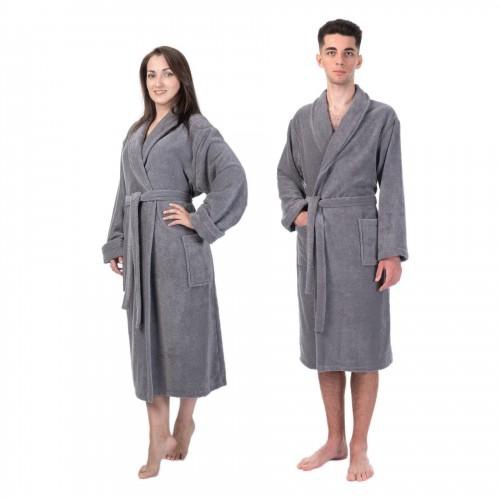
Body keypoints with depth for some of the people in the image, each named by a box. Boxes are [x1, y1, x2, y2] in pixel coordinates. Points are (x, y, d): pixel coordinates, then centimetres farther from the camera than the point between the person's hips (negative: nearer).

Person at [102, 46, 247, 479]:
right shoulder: (136, 133, 17)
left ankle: (185, 420, 23)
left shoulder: (196, 128, -3)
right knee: (147, 336, 5)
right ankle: (158, 441, 10)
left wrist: (200, 221, -15)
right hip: (139, 243, 6)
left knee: (182, 332, 1)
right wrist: (116, 243, 12)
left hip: (177, 244, -6)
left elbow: (232, 177, -15)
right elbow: (125, 192, 17)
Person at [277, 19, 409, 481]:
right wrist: (295, 213, 0)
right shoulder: (302, 119, 8)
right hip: (313, 244, 4)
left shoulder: (382, 117, -2)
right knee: (324, 345, 11)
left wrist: (393, 252, -11)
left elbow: (391, 188, -5)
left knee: (362, 348, 3)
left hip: (361, 241, -4)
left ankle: (359, 448, 17)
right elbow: (287, 175, 19)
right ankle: (334, 441, 25)